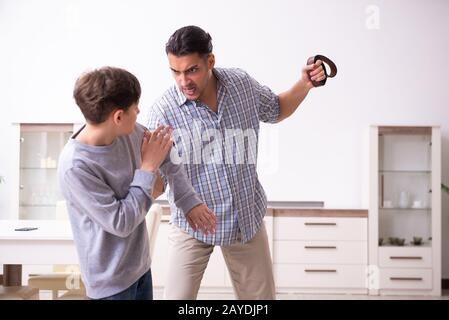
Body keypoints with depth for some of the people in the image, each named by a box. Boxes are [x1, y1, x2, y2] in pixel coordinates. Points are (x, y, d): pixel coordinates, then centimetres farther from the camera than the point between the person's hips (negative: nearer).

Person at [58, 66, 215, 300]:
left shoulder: (129, 132, -9)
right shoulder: (75, 167, -28)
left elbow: (167, 157, 10)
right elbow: (120, 223, -25)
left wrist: (190, 201, 4)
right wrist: (148, 169, -20)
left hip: (140, 264, 7)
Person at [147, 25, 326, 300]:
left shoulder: (242, 84, -8)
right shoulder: (163, 111, -21)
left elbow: (276, 111, 13)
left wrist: (305, 85, -4)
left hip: (247, 217, 3)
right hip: (195, 222, -3)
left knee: (261, 296, 15)